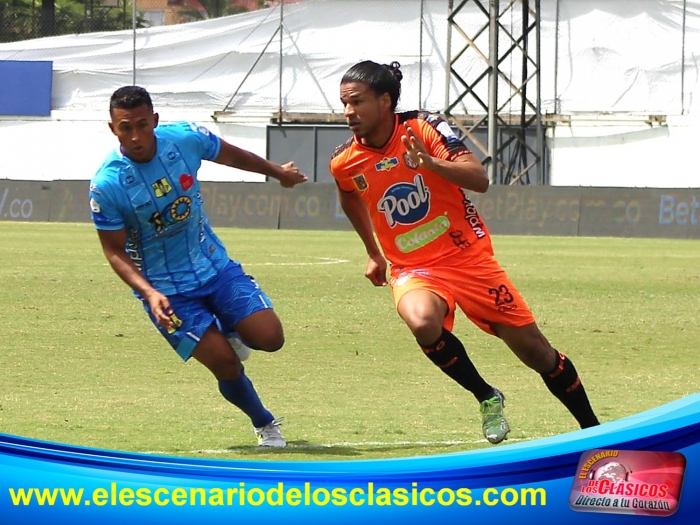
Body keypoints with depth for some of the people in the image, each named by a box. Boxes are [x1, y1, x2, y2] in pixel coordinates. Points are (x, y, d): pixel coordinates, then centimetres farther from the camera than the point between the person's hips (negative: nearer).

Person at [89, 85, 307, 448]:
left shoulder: (186, 139, -14)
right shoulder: (106, 185, -23)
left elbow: (230, 156, 8)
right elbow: (115, 252, -12)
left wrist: (277, 172, 25)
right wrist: (149, 294, -27)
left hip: (214, 265, 3)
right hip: (165, 289, -3)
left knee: (269, 337, -11)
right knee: (225, 365, -11)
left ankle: (230, 335, 25)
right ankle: (264, 424, 17)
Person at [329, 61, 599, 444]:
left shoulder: (423, 128, -13)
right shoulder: (344, 162, -5)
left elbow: (480, 180, -23)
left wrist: (430, 162, -39)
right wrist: (374, 254, 27)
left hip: (469, 257, -1)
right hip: (414, 270, 1)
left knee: (536, 351, 3)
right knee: (422, 322, -35)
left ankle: (593, 430, 24)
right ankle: (486, 398, -11)